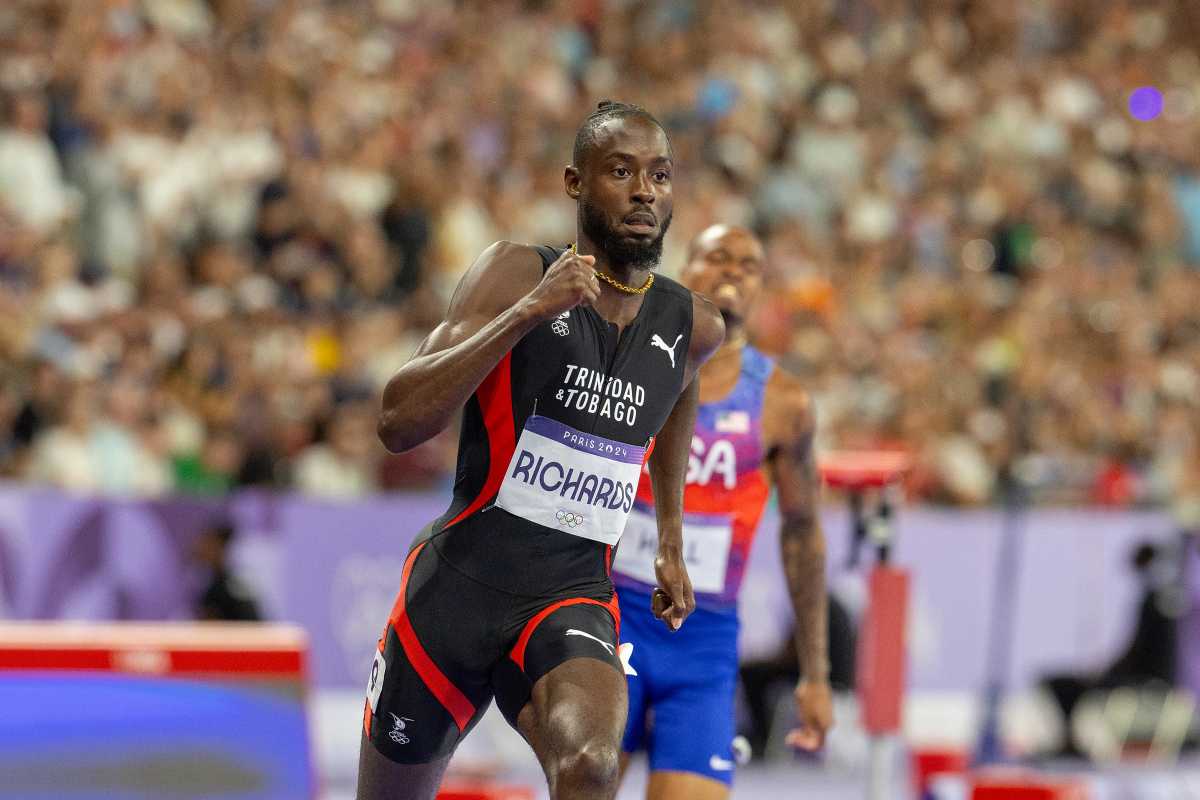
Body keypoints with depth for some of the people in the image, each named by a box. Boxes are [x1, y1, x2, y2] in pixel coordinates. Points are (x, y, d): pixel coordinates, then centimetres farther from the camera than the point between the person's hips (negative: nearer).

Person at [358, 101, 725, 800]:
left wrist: (672, 537, 30)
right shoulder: (517, 273, -9)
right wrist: (529, 312, -28)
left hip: (572, 599, 2)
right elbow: (399, 422, -21)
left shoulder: (693, 328, 3)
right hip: (458, 584, -1)